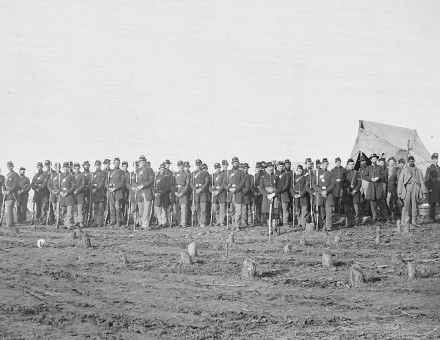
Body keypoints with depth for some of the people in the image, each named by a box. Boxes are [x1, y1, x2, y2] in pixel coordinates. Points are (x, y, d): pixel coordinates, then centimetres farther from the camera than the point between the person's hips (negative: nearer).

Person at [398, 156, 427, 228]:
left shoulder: (418, 171, 19)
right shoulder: (404, 170, 15)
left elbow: (422, 181, 15)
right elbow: (400, 181, 10)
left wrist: (424, 192, 6)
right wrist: (399, 192, 1)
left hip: (416, 188, 1)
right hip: (407, 188, -1)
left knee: (415, 205, -1)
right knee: (406, 205, -8)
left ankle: (414, 221, 4)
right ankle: (405, 221, -4)